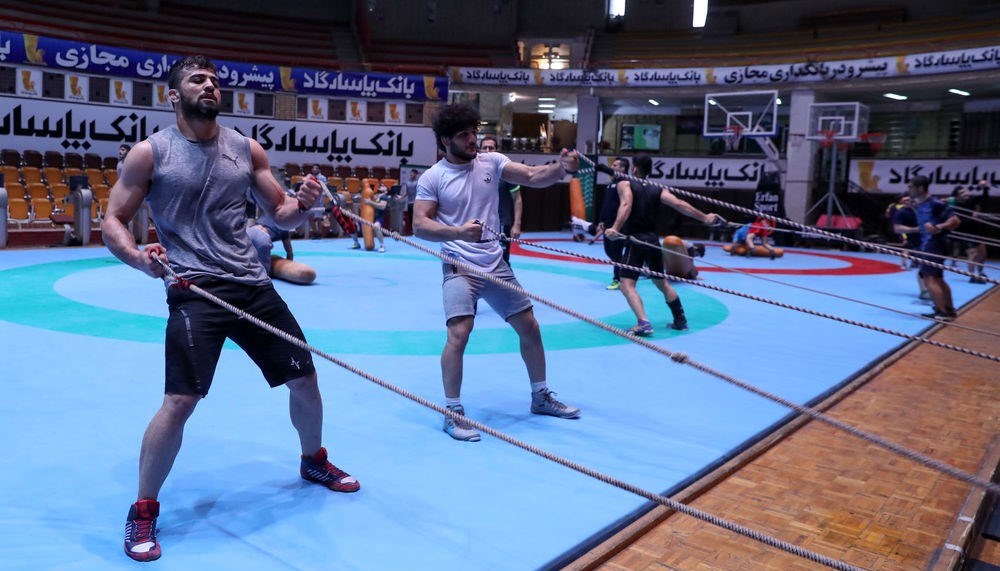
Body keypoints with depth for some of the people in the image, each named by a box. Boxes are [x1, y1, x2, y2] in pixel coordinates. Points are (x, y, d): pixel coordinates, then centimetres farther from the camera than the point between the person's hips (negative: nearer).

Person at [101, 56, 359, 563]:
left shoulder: (247, 149, 9)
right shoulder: (150, 153, -2)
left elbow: (280, 214, 14)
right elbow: (112, 222, -1)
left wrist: (303, 204, -10)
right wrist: (136, 256, -23)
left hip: (252, 285, 5)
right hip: (194, 291, -5)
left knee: (305, 378, 11)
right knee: (180, 401, -14)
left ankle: (313, 460, 39)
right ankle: (143, 512, 10)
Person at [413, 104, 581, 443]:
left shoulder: (491, 162, 2)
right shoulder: (432, 178, -7)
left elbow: (533, 177, -5)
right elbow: (419, 225, -13)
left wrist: (561, 168, -25)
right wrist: (457, 232, -29)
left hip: (496, 265, 5)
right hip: (460, 268, -5)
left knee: (529, 327, 10)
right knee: (458, 334, -20)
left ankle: (541, 397, 30)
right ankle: (454, 413, -1)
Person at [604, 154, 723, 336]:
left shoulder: (625, 185, -1)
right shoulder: (659, 190, 10)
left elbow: (626, 206, -20)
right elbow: (679, 204, -1)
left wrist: (615, 228, -32)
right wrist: (704, 217, 2)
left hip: (635, 240, -6)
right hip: (653, 240, 6)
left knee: (627, 284, -6)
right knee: (662, 282, 22)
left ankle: (643, 323, -25)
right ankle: (680, 321, 29)